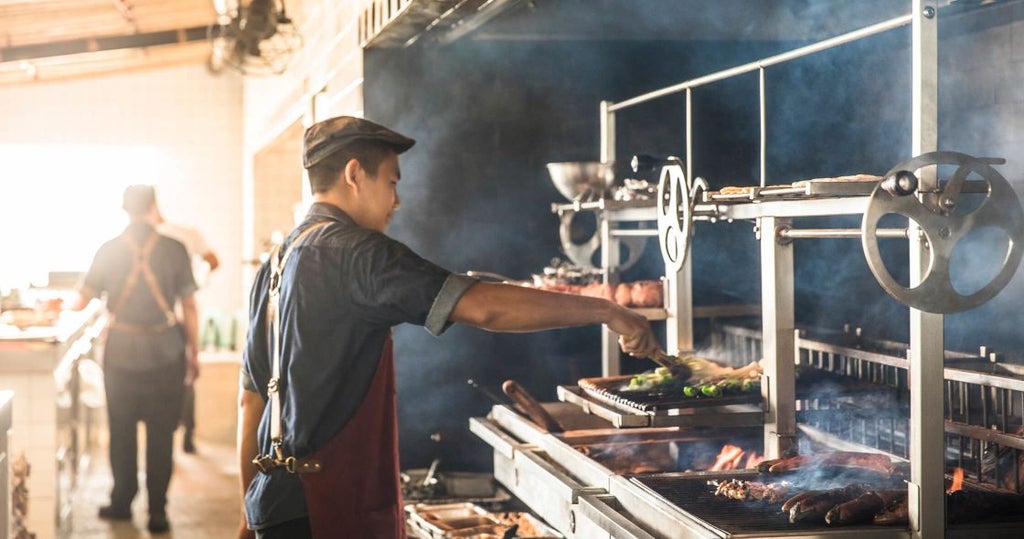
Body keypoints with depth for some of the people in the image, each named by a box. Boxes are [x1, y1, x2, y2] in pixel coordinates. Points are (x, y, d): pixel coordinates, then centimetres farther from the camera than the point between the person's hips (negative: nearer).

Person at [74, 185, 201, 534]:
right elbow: (189, 308, -2)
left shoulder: (109, 250, -1)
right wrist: (193, 354, 8)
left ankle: (121, 502, 21)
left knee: (122, 431, 13)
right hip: (165, 354, -1)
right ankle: (157, 511, 5)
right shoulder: (174, 250, -4)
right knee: (161, 434, 4)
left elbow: (81, 302, 3)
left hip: (121, 353, 1)